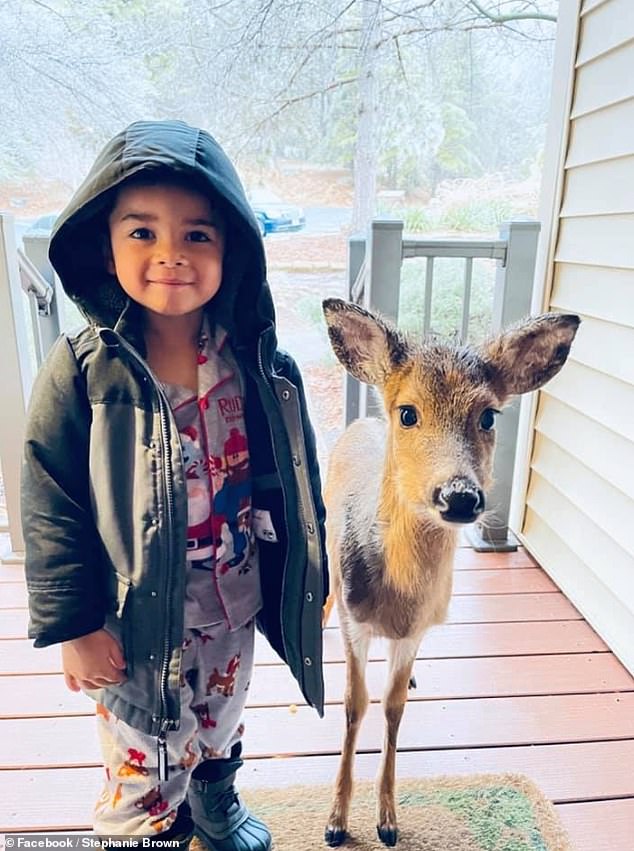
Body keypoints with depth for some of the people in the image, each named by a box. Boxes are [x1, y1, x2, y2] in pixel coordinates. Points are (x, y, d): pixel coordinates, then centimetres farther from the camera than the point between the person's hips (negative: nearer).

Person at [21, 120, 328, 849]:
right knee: (142, 759, 18)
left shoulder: (262, 367, -10)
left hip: (233, 608, 3)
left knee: (219, 729, 28)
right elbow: (51, 510, -11)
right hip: (133, 621, -3)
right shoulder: (81, 372, -17)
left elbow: (297, 486, -1)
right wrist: (73, 625, -9)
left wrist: (308, 582, 6)